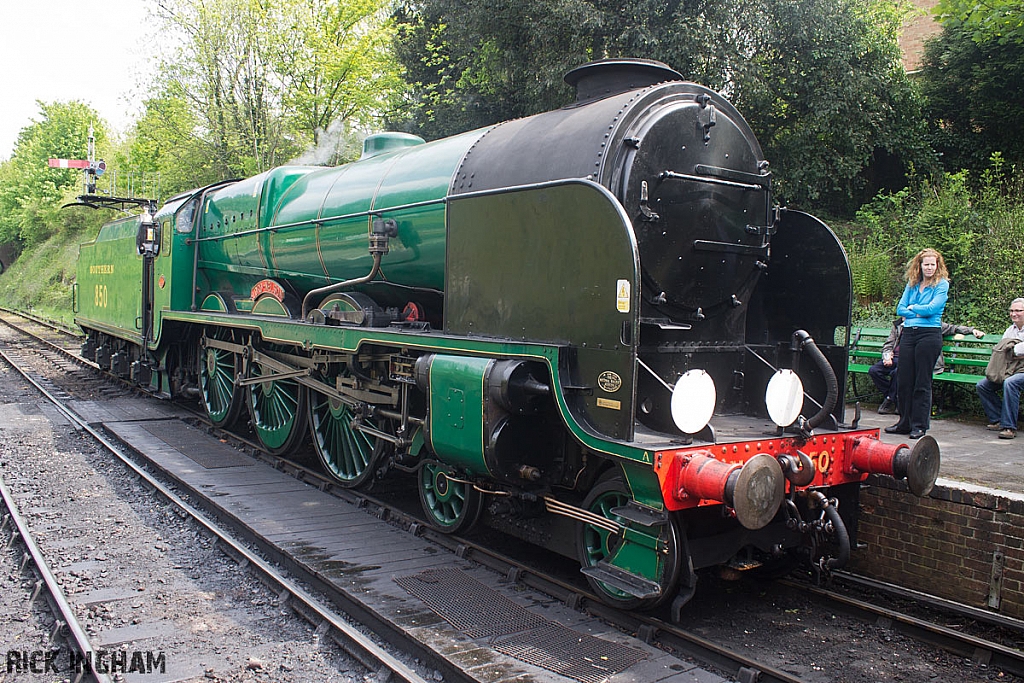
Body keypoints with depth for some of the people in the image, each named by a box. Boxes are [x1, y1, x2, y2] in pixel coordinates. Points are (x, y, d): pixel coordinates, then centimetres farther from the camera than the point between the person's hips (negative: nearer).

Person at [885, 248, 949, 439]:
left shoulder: (942, 284, 0)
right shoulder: (911, 284, 15)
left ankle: (919, 425, 6)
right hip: (908, 334, 5)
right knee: (904, 379, 5)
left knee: (922, 382, -2)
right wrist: (920, 313, -8)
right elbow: (900, 309, 6)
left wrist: (912, 308, 2)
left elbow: (932, 308, -13)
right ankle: (905, 422, 15)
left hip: (929, 335, -5)